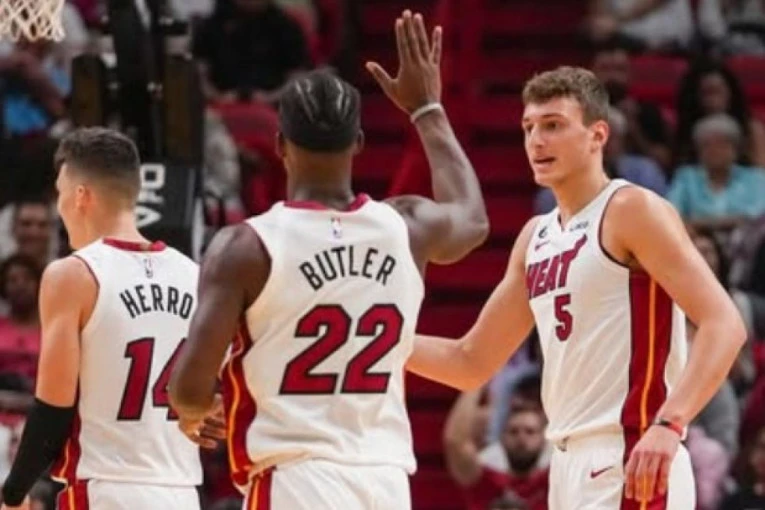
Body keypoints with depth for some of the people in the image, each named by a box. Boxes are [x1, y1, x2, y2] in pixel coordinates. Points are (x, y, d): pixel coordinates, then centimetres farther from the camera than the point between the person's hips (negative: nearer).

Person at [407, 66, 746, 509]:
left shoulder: (632, 211, -8)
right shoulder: (537, 237, 17)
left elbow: (724, 324, -17)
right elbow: (472, 363, 22)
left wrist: (669, 424, -29)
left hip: (633, 465, -9)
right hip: (572, 464, 9)